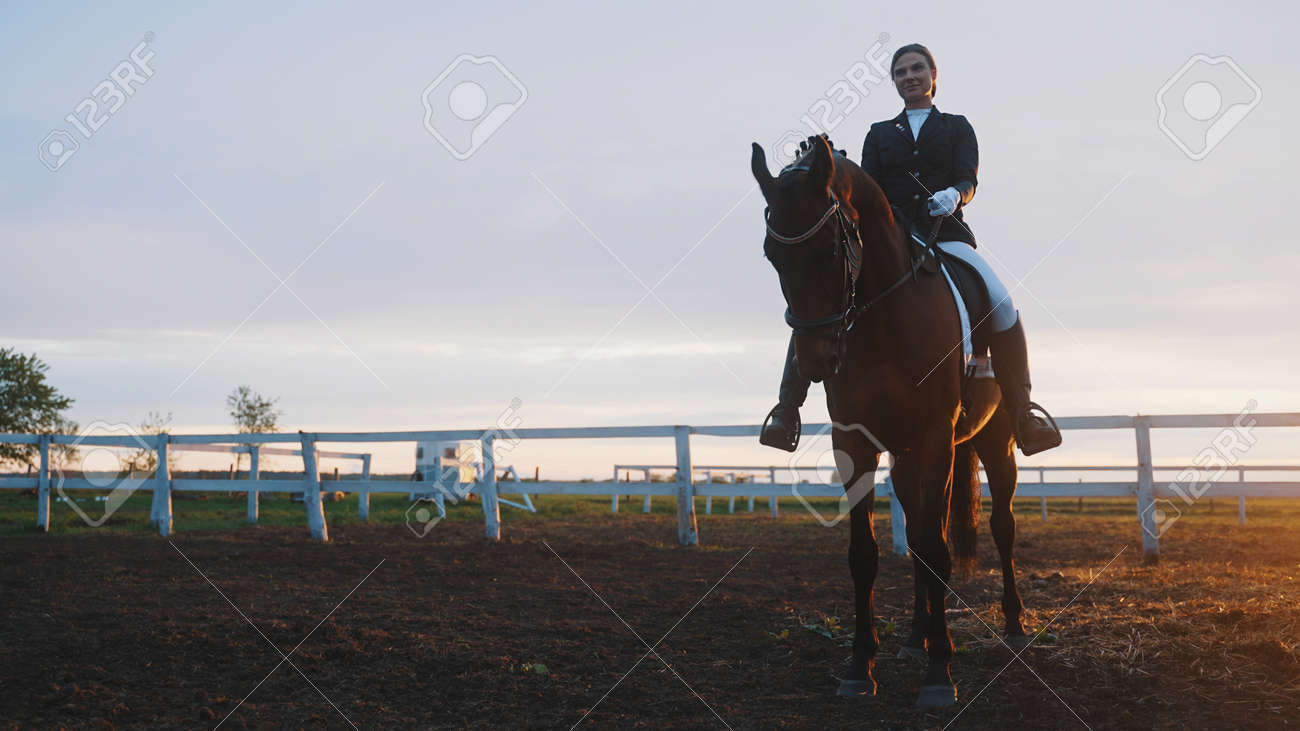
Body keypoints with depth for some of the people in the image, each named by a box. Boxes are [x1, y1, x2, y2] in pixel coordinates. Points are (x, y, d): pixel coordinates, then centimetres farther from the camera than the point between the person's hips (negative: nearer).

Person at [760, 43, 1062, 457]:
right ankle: (787, 410, -16)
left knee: (1001, 304, -28)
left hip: (944, 235, -1)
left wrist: (953, 196, -23)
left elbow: (968, 181, 1)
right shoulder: (880, 134, 21)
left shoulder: (957, 128, 17)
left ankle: (1023, 415, -14)